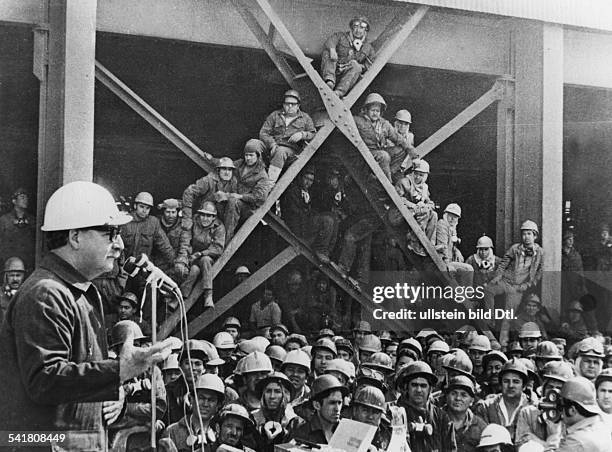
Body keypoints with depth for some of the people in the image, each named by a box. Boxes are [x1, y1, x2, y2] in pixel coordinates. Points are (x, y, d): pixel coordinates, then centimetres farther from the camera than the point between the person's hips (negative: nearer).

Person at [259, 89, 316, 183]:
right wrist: (272, 144, -6)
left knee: (281, 152, -37)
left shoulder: (305, 118, 20)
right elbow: (263, 133, 13)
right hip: (275, 148, 1)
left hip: (293, 150, -1)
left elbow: (314, 135, 16)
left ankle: (269, 183, -44)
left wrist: (302, 135, -5)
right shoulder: (275, 115, 19)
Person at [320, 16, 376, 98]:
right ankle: (330, 83, -47)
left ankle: (338, 93, -49)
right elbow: (328, 43, -7)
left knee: (356, 66, -30)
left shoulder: (368, 48, 20)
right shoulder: (340, 36, 14)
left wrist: (361, 66, -10)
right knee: (327, 52, -23)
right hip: (333, 73, 0)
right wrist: (332, 49, -30)